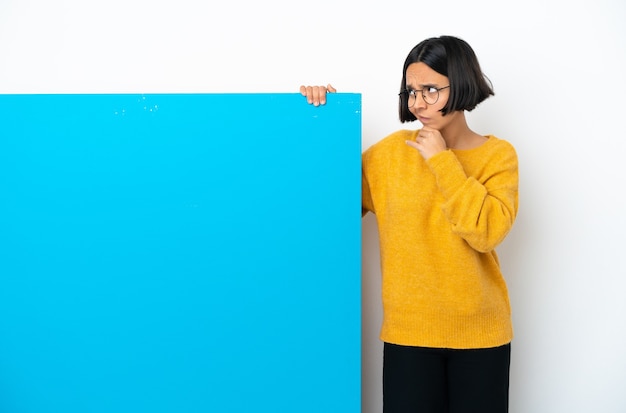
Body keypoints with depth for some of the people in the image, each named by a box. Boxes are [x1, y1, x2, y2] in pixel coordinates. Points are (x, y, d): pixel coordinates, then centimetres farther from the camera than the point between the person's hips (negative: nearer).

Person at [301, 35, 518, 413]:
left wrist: (442, 161, -14)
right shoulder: (392, 151, 2)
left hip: (480, 333, 0)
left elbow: (488, 231, -16)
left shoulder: (498, 155, -2)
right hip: (408, 332, 1)